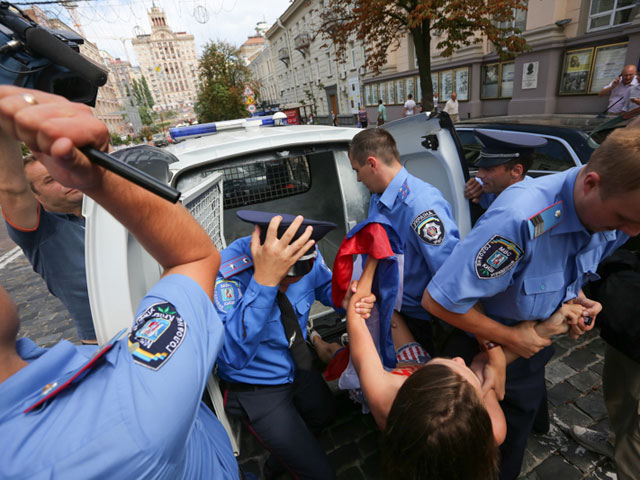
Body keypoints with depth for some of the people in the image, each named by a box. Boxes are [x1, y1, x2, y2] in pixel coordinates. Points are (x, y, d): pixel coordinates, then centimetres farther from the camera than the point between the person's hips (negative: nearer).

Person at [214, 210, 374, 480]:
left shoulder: (304, 255, -20)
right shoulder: (226, 275, -34)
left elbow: (326, 285, -1)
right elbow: (233, 357, -42)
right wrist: (264, 280, -52)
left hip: (297, 368, 6)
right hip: (255, 388, -5)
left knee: (326, 415, 29)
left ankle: (279, 458, 53)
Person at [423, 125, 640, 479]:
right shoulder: (522, 219, -40)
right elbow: (438, 301, -36)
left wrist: (577, 298, -10)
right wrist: (510, 338, -23)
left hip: (534, 342, 7)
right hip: (492, 347, -7)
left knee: (525, 414, 33)